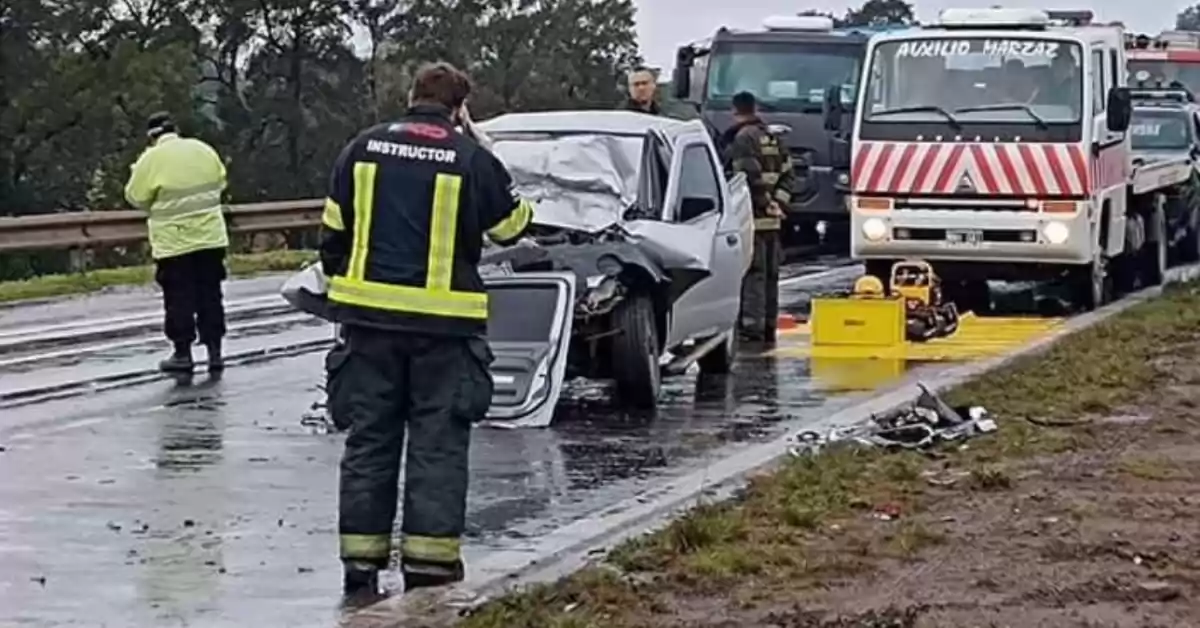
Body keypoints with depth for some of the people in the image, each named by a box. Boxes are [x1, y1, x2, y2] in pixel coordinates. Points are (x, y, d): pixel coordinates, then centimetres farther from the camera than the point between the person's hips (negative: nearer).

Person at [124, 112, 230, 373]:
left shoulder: (152, 160, -11)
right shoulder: (203, 150, 3)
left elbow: (136, 197, -5)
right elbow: (220, 182, 14)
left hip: (174, 242, -4)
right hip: (210, 237, 4)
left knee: (179, 297, 4)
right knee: (210, 295, 10)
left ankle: (182, 353, 6)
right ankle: (214, 350, 12)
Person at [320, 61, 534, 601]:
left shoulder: (363, 148, 3)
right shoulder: (472, 158, -5)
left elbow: (334, 231, 8)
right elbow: (512, 226, 9)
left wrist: (340, 289, 22)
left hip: (371, 318, 3)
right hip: (443, 324, -3)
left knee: (369, 440, 9)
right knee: (438, 445, 4)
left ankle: (360, 568, 10)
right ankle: (429, 566, 3)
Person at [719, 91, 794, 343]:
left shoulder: (743, 138, -12)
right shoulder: (772, 138, 16)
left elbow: (750, 176, -21)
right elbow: (787, 173, 15)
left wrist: (765, 202, -12)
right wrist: (779, 200, 7)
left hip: (753, 217, -8)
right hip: (772, 218, 9)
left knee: (753, 273, -9)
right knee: (770, 274, 14)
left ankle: (753, 325, -13)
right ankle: (769, 326, 19)